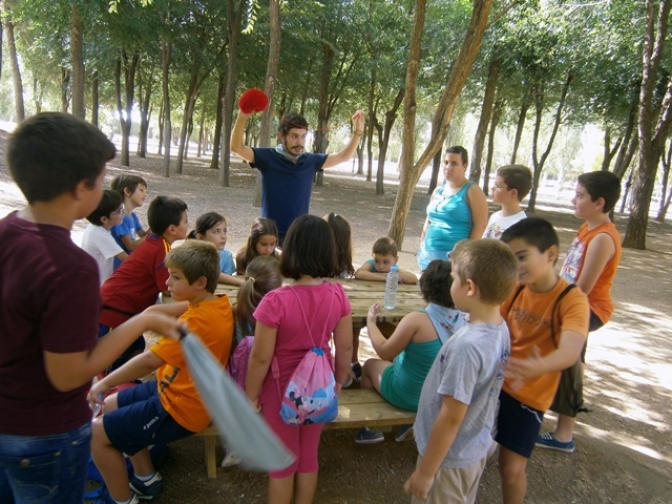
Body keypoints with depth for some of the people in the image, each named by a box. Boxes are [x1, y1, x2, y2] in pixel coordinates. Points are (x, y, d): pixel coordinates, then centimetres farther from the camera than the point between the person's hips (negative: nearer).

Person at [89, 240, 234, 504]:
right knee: (111, 406, 21)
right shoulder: (219, 301, -2)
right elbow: (156, 311, 9)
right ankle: (147, 479, 30)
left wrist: (104, 383, -18)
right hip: (177, 391, 10)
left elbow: (148, 361, -30)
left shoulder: (198, 321, -30)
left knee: (97, 433, -5)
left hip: (181, 408, -10)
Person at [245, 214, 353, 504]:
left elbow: (261, 357, -19)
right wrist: (338, 382, 12)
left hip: (283, 389, -3)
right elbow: (345, 348, -5)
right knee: (309, 456, 24)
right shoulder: (337, 295, -14)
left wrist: (251, 395, -2)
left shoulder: (276, 300, -27)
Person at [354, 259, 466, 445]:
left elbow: (384, 352, -16)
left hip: (408, 396, -5)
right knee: (398, 359, 29)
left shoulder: (417, 320, -28)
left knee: (370, 365, 21)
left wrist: (370, 321, -3)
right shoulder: (462, 321, -11)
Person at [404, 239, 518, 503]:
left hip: (449, 457, -7)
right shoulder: (501, 329, -7)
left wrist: (425, 472, -15)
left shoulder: (467, 345, -33)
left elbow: (451, 417, -26)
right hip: (476, 449, 7)